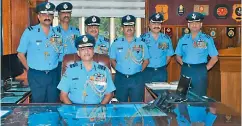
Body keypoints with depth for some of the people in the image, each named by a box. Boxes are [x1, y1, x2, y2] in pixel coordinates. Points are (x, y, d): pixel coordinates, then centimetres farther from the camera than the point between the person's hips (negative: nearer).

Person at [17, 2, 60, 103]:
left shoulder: (57, 33, 4)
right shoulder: (29, 32, -5)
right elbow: (21, 54, 0)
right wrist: (30, 69, -1)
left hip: (53, 74, 3)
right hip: (36, 75, -3)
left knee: (53, 103, 13)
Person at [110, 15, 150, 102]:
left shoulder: (141, 44, 5)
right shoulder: (116, 43, 5)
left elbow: (146, 60, 10)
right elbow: (112, 60, 8)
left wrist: (139, 70, -2)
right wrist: (118, 69, -4)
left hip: (137, 79, 0)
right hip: (120, 79, 0)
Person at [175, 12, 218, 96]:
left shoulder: (207, 39, 2)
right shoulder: (183, 39, 9)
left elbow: (214, 58, 2)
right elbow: (178, 56, 15)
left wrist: (206, 68, -4)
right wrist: (184, 65, 1)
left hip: (200, 72, -2)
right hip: (185, 71, 3)